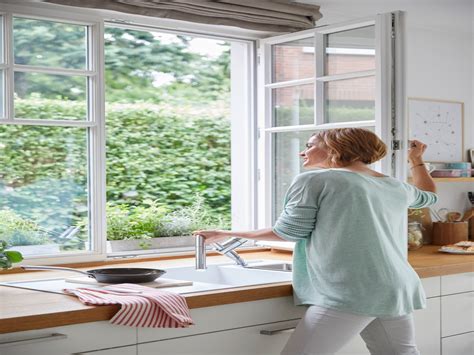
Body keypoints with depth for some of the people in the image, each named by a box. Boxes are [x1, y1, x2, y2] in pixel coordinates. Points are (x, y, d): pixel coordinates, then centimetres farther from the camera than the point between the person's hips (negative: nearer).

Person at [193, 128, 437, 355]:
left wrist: (228, 234, 13)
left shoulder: (314, 181, -2)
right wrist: (417, 161, 50)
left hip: (349, 295, -7)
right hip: (396, 292, 8)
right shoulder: (396, 187, 18)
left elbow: (287, 233, 1)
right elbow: (428, 195, 37)